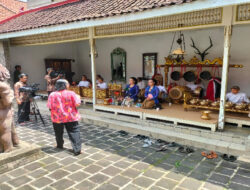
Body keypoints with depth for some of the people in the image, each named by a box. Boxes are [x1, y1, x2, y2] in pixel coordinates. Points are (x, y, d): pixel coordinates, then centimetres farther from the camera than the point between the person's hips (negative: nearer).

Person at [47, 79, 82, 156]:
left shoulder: (52, 95, -6)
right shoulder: (71, 93, -12)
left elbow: (50, 107, -4)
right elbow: (77, 104, -13)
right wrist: (78, 98, 6)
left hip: (57, 118, 3)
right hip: (71, 117, -2)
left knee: (59, 133, 22)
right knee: (74, 132, 2)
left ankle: (59, 145, 40)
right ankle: (77, 149, -2)